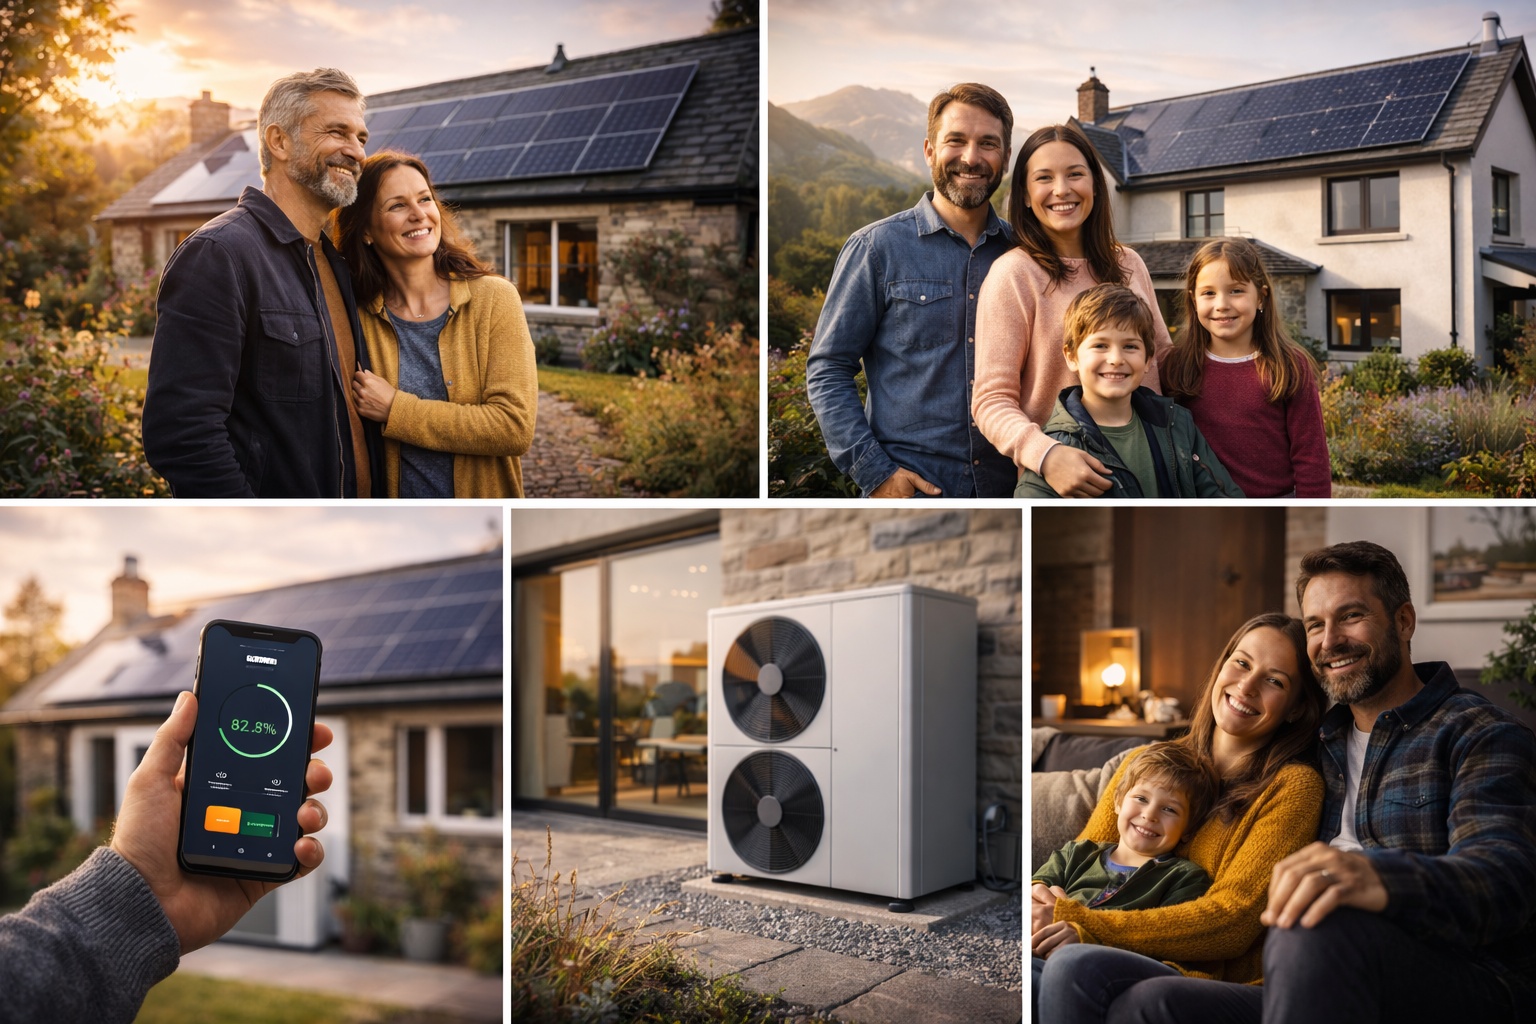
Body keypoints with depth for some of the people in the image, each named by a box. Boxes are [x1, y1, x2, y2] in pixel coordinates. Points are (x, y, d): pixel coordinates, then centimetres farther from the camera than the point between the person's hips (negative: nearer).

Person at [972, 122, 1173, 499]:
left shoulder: (1129, 264, 5)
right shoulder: (1014, 273, -10)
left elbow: (1163, 358, 16)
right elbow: (992, 401, -14)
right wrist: (1045, 455, -31)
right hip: (1057, 482, -5)